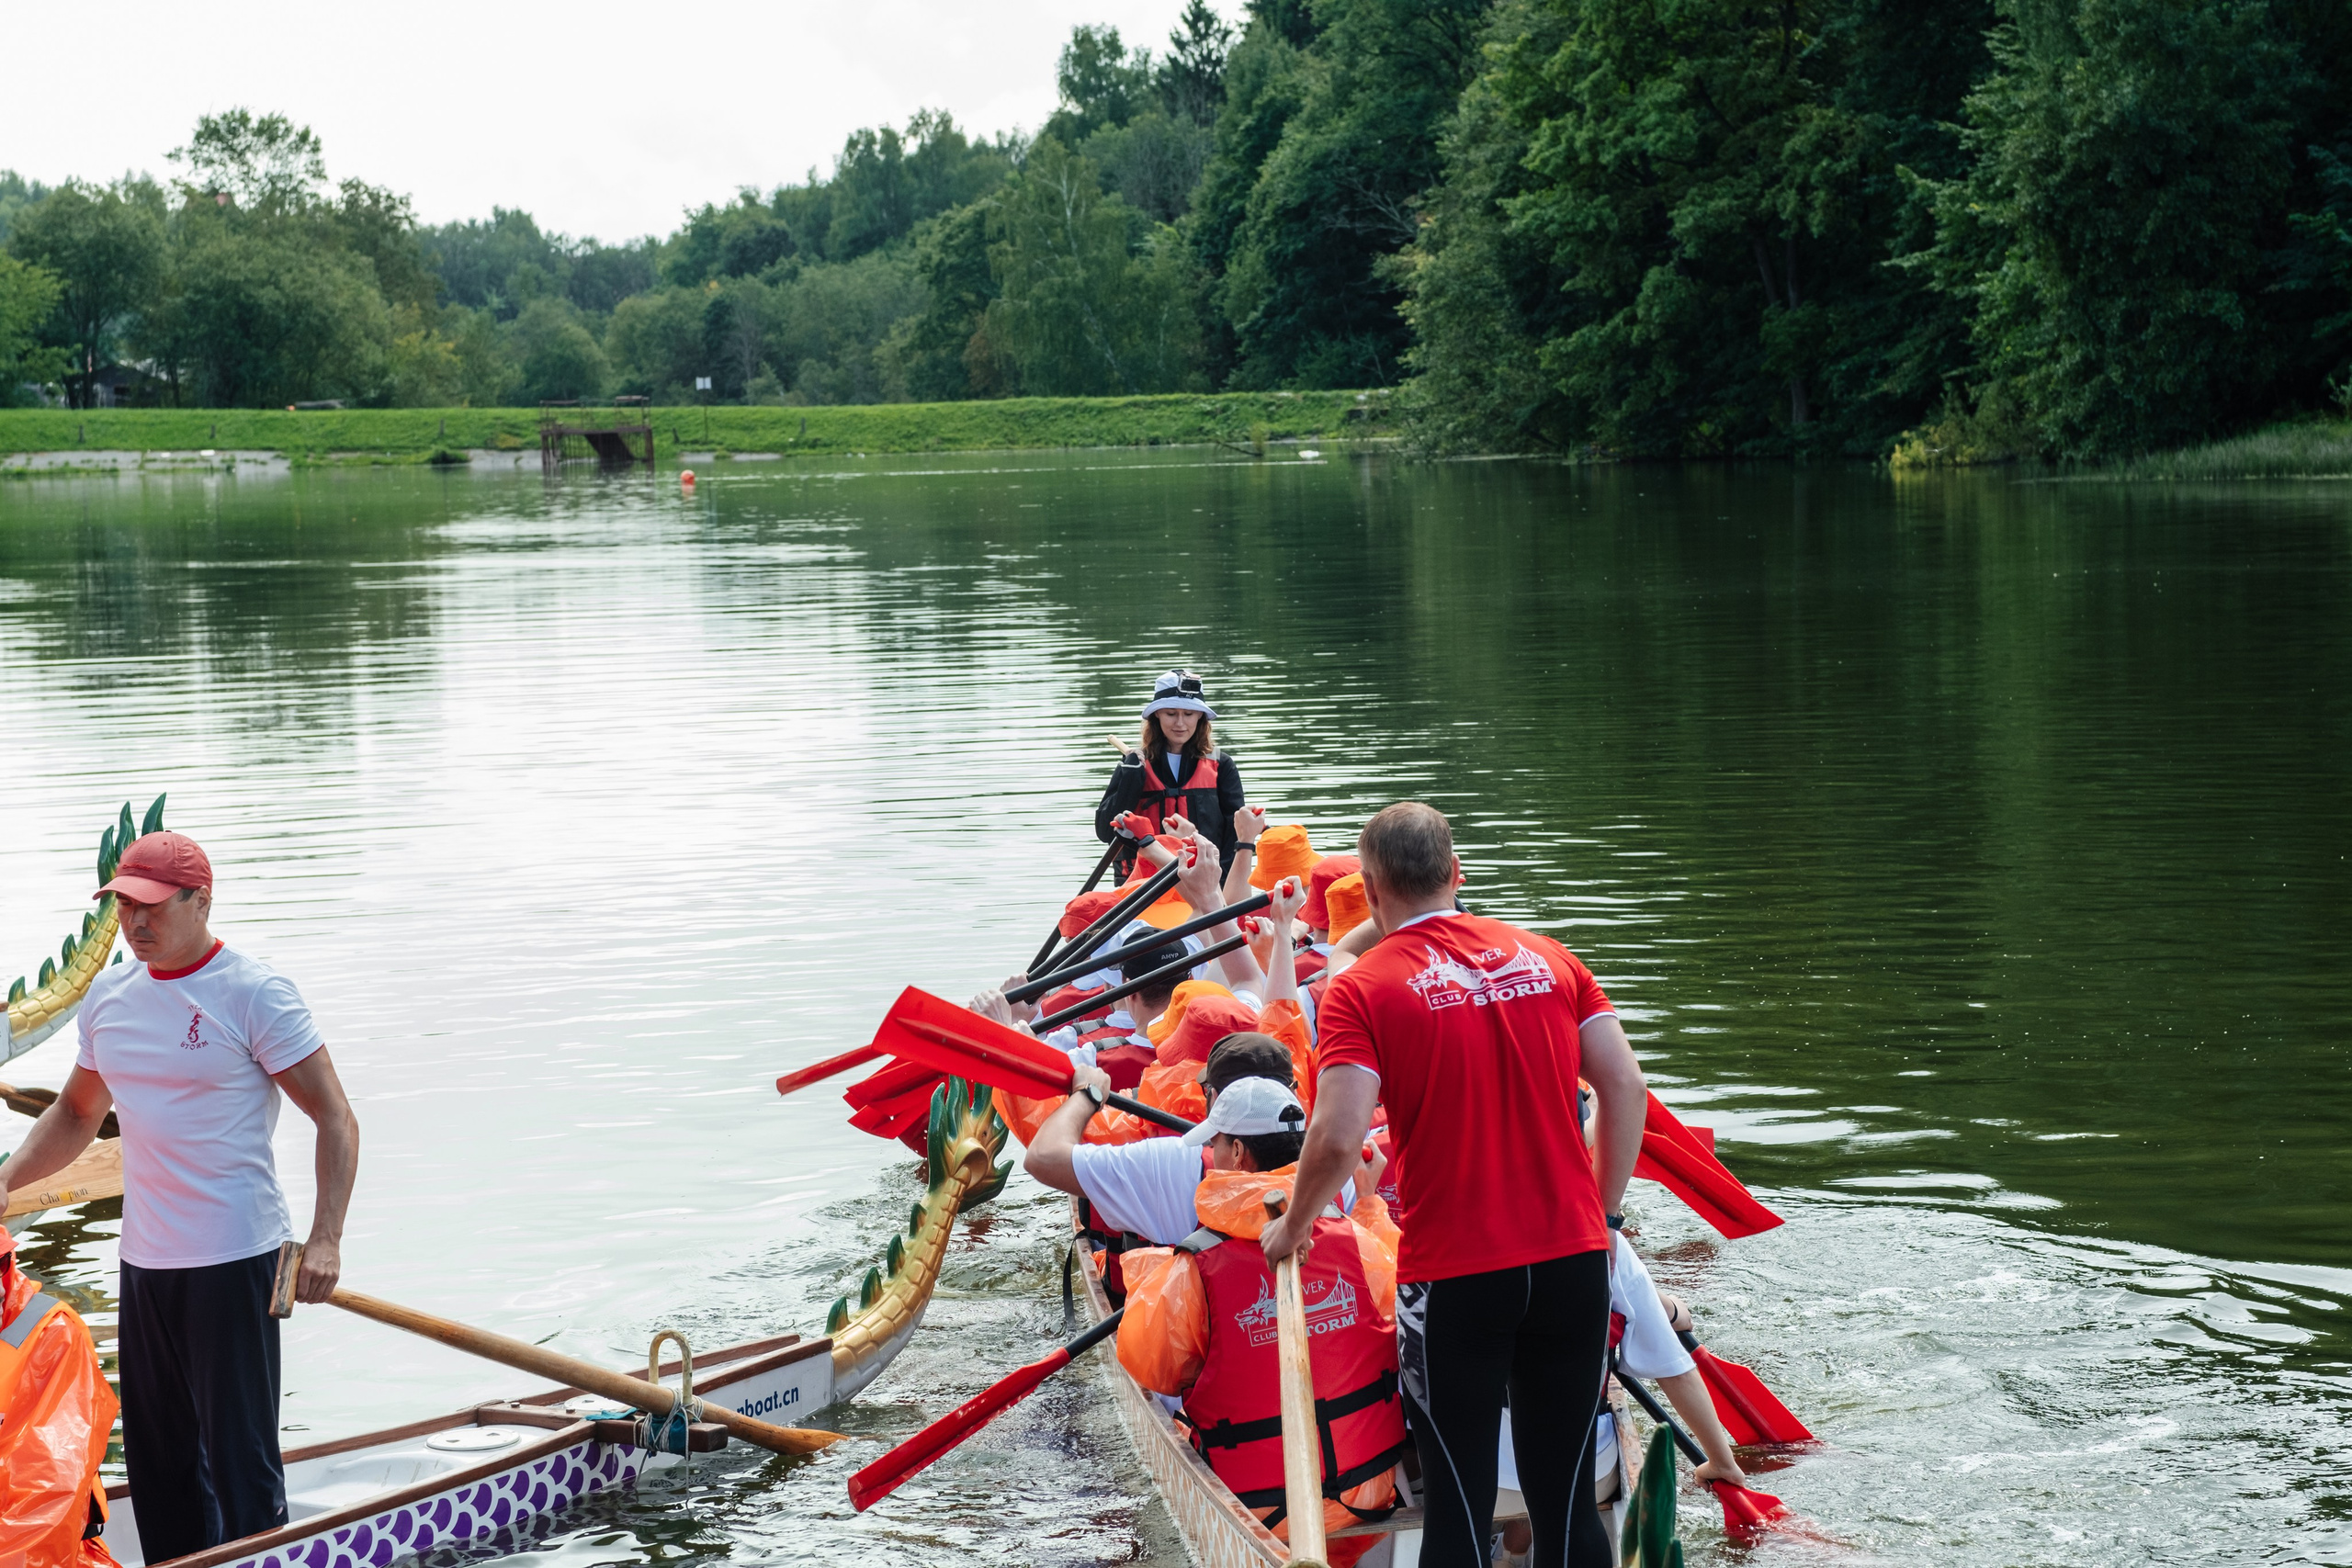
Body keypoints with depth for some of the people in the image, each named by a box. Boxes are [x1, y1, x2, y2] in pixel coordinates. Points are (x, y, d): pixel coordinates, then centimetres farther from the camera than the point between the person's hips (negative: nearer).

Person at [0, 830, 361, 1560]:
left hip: (234, 1260, -7)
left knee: (240, 1456, -5)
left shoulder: (253, 993, -9)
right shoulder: (108, 995, 10)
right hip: (143, 1260, 7)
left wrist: (324, 1239, -22)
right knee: (157, 1457, 12)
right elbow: (76, 1114, 24)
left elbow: (335, 1118, -11)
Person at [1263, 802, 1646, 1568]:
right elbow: (1625, 1087, 4)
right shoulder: (1548, 957, 7)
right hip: (1573, 1258, 4)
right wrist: (1601, 1213, 14)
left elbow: (1338, 1138, -16)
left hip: (1453, 1276, -4)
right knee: (1565, 1491, 13)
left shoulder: (1360, 989, -7)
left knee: (1459, 1502, 5)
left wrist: (1290, 1230, 1)